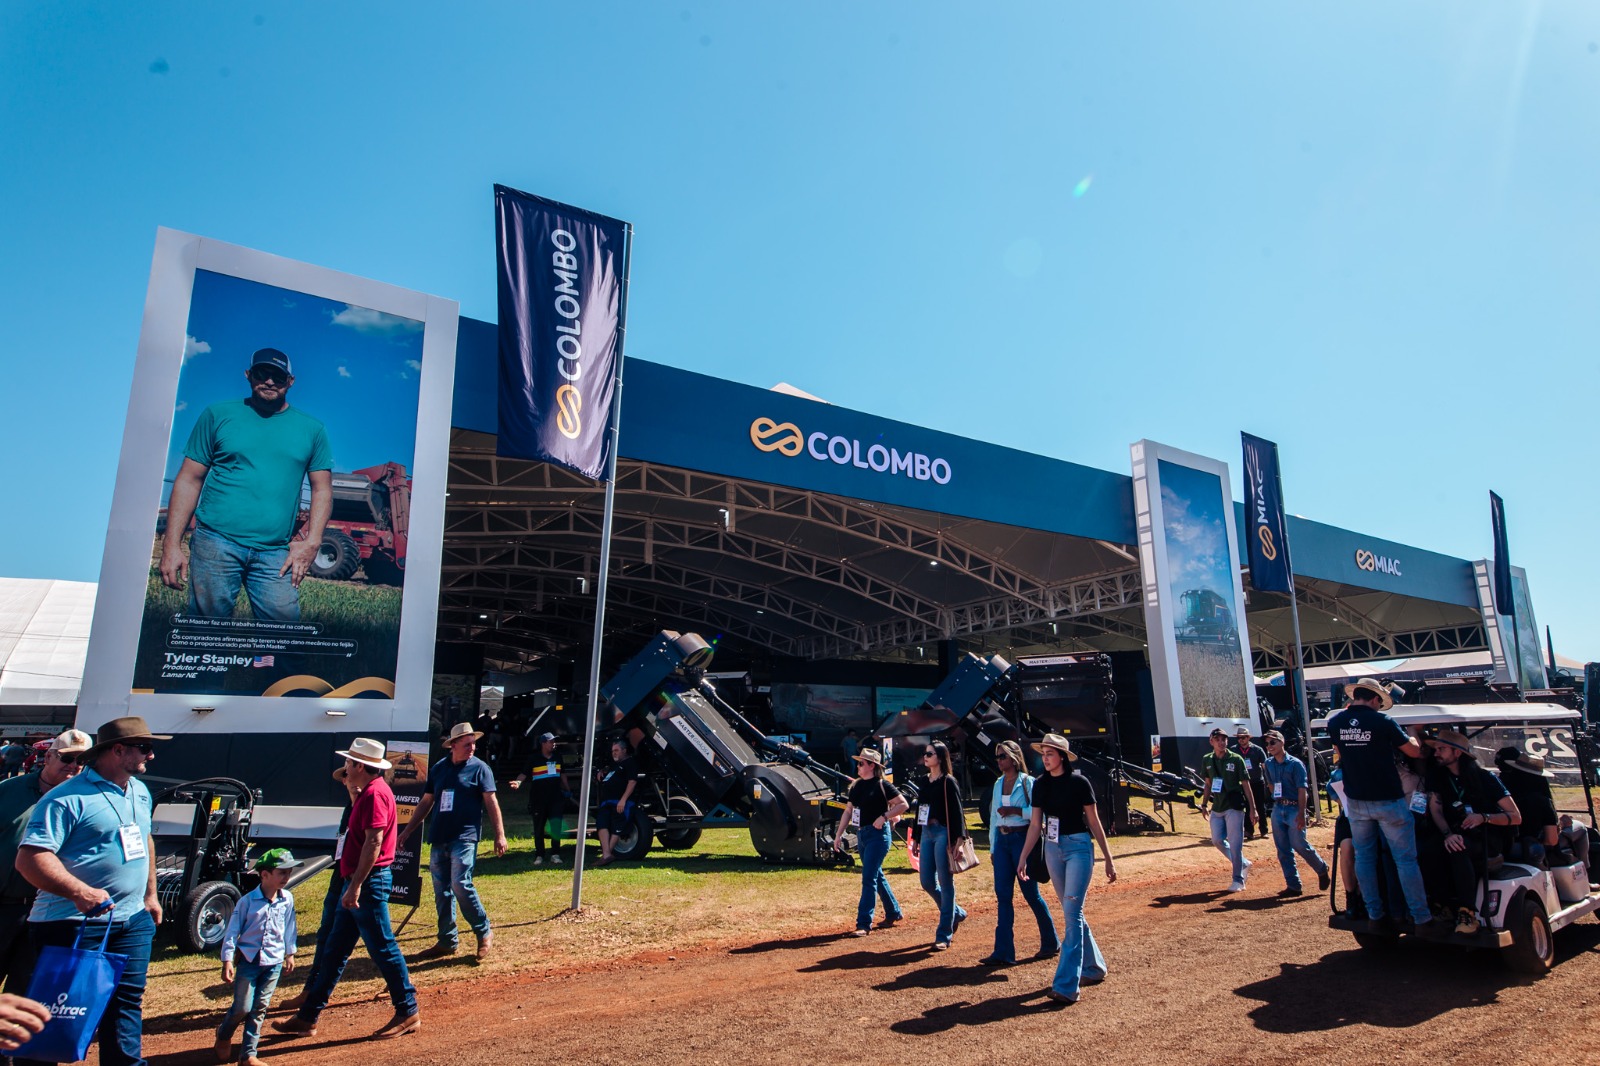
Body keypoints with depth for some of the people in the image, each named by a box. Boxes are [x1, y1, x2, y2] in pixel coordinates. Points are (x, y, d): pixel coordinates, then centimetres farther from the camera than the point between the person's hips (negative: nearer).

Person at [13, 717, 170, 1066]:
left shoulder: (140, 792, 11)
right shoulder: (68, 798, -16)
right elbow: (29, 858, -23)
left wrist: (150, 894, 22)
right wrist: (79, 892, -32)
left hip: (133, 921, 7)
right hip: (72, 925, -7)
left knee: (127, 1001, 12)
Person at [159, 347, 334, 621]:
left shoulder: (311, 429, 11)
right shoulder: (218, 415, 10)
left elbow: (322, 490, 10)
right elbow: (189, 480, 7)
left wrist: (311, 543, -4)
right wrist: (171, 545, -1)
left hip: (275, 552, 0)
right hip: (216, 542, 0)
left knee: (284, 624, -8)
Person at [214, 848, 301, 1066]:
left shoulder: (287, 899, -2)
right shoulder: (248, 901, -13)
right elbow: (232, 930, -7)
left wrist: (289, 954, 14)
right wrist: (227, 960, -11)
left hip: (274, 962, 3)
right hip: (248, 960, -3)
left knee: (260, 1009, 7)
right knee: (242, 1008, 2)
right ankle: (223, 1036, 34)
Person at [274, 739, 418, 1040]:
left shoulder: (375, 793, -18)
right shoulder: (368, 792, 15)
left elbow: (373, 842, -25)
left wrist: (356, 885, -25)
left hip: (369, 882, -11)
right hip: (360, 882, 11)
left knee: (383, 949, -2)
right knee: (335, 950, 16)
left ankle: (408, 1013, 9)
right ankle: (307, 1017, 25)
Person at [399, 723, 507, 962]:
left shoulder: (479, 768, -3)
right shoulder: (438, 768, 11)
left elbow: (491, 803, -5)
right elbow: (426, 803, 19)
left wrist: (500, 835, -12)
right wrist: (407, 831, 18)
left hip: (464, 838, -5)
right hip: (439, 838, 6)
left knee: (461, 885, -14)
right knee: (441, 891, 10)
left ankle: (484, 933, 2)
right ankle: (447, 941, 21)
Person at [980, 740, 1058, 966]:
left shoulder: (1027, 782, -8)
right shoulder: (998, 783, 11)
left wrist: (1014, 811, -20)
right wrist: (992, 846, 15)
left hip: (1022, 839, -6)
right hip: (1002, 840, 6)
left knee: (1030, 893, 4)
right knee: (1003, 895, 3)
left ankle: (1050, 942, 24)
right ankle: (1003, 951, 5)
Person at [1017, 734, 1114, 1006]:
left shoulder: (1079, 783, -10)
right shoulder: (1040, 785, 4)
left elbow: (1094, 822, -3)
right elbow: (1035, 825, 8)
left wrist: (1108, 859, -1)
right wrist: (1023, 858, 5)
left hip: (1079, 847, -5)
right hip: (1052, 848, 6)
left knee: (1072, 914, -11)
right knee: (1072, 912, 14)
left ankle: (1067, 986, -10)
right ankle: (1094, 968, 32)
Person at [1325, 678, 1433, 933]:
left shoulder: (1335, 721, -1)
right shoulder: (1382, 721, -13)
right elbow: (1414, 752, -3)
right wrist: (1415, 737, 18)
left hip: (1356, 802, 4)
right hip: (1388, 801, -4)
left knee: (1364, 857, 11)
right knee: (1405, 859, 4)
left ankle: (1375, 916, 16)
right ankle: (1421, 919, 9)